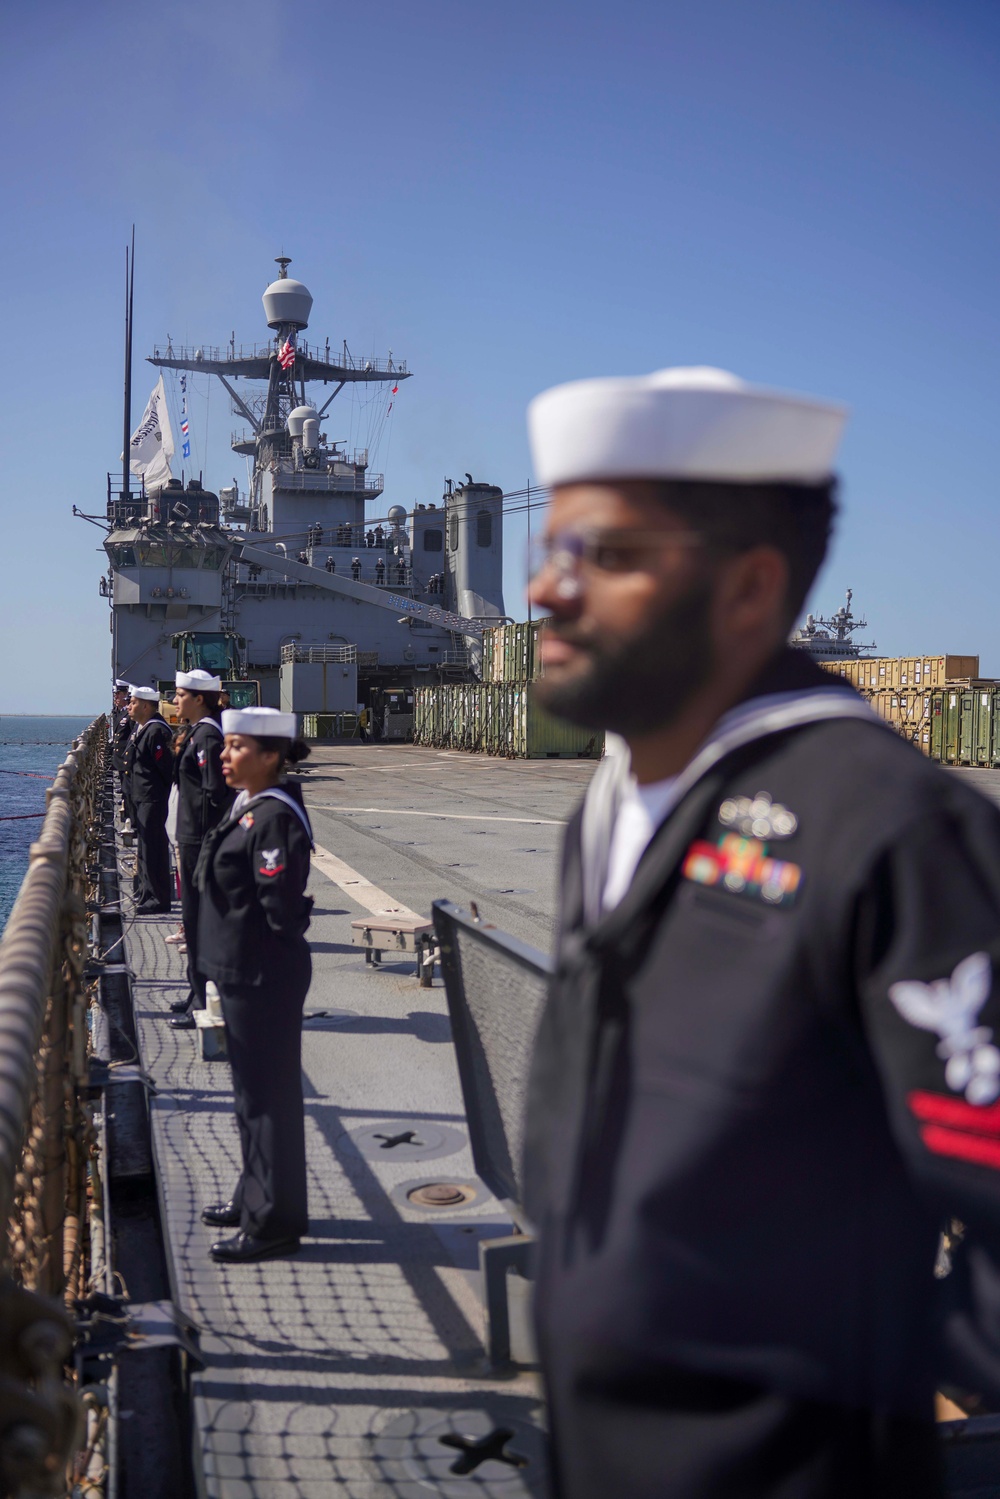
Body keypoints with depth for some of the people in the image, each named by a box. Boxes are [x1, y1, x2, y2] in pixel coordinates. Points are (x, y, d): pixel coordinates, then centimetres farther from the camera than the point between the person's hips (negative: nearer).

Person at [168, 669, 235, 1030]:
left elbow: (214, 793, -21)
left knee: (199, 918, -5)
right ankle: (200, 992, 27)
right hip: (194, 838, 11)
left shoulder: (207, 736, -17)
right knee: (196, 916, 17)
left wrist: (204, 844, -20)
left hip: (200, 840, -11)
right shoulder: (199, 733, 14)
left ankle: (205, 1003, 1)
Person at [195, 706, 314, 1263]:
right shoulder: (251, 808, 10)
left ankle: (274, 1222, 11)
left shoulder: (275, 817, -21)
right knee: (253, 1090, 21)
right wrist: (227, 956, 16)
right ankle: (256, 1196, 36)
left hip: (265, 977, -10)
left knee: (269, 1095, 0)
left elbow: (281, 902, -24)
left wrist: (266, 952, -11)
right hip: (243, 972, 10)